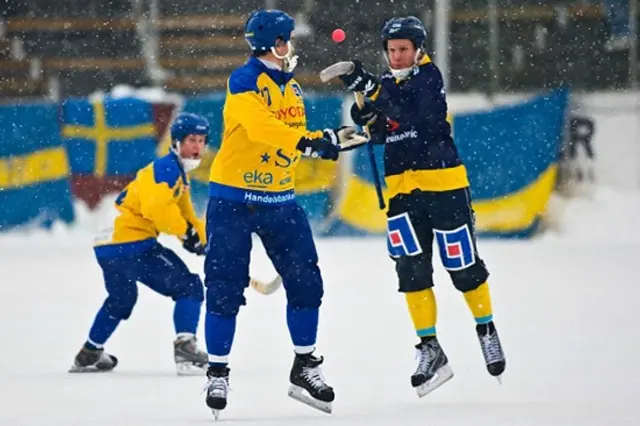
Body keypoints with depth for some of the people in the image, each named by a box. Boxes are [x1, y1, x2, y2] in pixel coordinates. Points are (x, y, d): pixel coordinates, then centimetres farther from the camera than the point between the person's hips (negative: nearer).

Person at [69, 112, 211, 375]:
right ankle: (185, 348, -22)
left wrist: (203, 241, 11)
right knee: (189, 287, -10)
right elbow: (156, 206, -26)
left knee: (121, 299, 33)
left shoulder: (180, 176, 23)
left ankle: (90, 354, 46)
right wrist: (186, 232, -20)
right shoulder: (166, 168, -11)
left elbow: (186, 216, 25)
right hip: (131, 242, -11)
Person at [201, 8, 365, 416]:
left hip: (279, 200, 7)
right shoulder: (244, 82, -15)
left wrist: (330, 139, 6)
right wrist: (306, 141, -40)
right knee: (226, 288, -3)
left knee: (306, 281, 3)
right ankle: (218, 373, 7)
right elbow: (260, 127, -32)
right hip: (233, 198, -7)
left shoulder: (293, 88, 10)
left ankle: (305, 367, 14)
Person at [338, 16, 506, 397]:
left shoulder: (429, 77, -7)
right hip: (402, 188, 5)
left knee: (463, 265, 0)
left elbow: (410, 111, -26)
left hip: (443, 182, -5)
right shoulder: (386, 84, 12)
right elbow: (382, 134, 9)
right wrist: (369, 118, -12)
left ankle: (487, 330, 22)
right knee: (412, 272, -1)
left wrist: (370, 89, -36)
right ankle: (430, 350, 4)